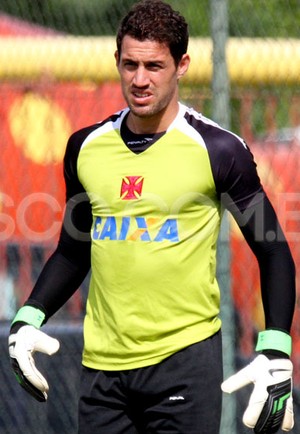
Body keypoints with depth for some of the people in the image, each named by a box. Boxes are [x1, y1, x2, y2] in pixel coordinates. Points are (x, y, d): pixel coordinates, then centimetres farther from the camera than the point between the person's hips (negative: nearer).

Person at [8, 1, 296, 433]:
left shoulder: (219, 150, -5)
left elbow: (273, 252, 0)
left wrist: (275, 353, -8)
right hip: (103, 363, 4)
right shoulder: (85, 147, 7)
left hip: (185, 360, -4)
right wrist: (28, 319, 6)